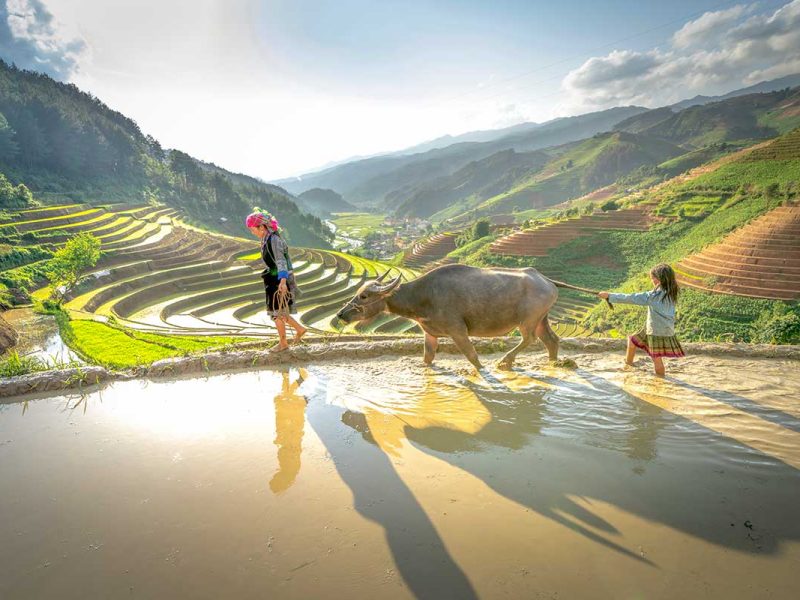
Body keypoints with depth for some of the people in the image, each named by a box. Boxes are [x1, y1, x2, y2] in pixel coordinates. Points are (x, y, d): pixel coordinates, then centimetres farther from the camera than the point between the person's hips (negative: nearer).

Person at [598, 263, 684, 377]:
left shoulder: (653, 296, -19)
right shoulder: (670, 294, 3)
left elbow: (630, 298, -16)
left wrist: (609, 296, -11)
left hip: (657, 332, -9)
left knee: (657, 359, 2)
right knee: (632, 340, 19)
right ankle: (628, 364, 35)